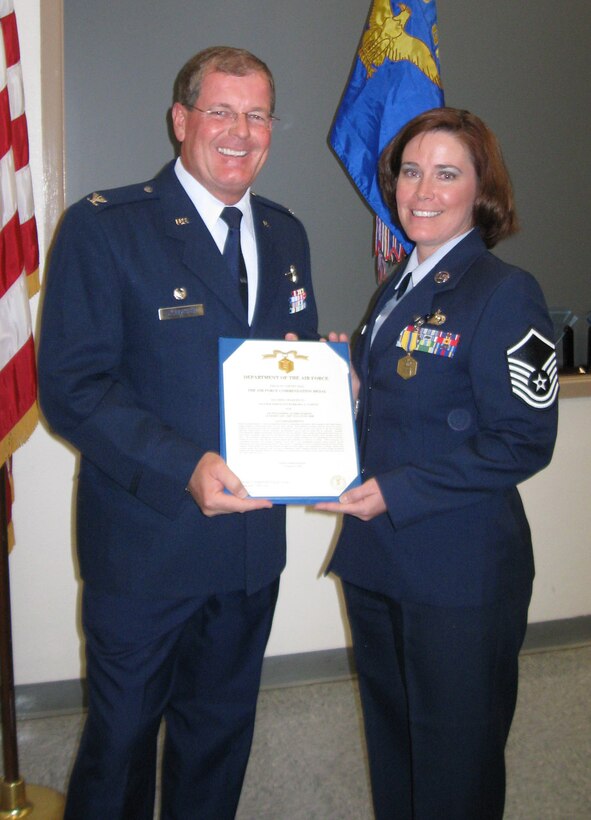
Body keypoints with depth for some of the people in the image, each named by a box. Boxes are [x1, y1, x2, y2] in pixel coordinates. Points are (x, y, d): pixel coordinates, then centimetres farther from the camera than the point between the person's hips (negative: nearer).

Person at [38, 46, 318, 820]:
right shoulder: (104, 227, -11)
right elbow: (71, 386, -17)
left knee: (222, 731, 23)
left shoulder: (285, 234, 9)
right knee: (121, 736, 13)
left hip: (253, 536, 6)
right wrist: (183, 467, -28)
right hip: (146, 541, -5)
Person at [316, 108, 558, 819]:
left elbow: (525, 441, -18)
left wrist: (396, 493, -20)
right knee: (388, 737, 22)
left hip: (461, 570, -7)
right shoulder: (397, 288, 11)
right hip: (376, 555, 8)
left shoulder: (505, 294, -14)